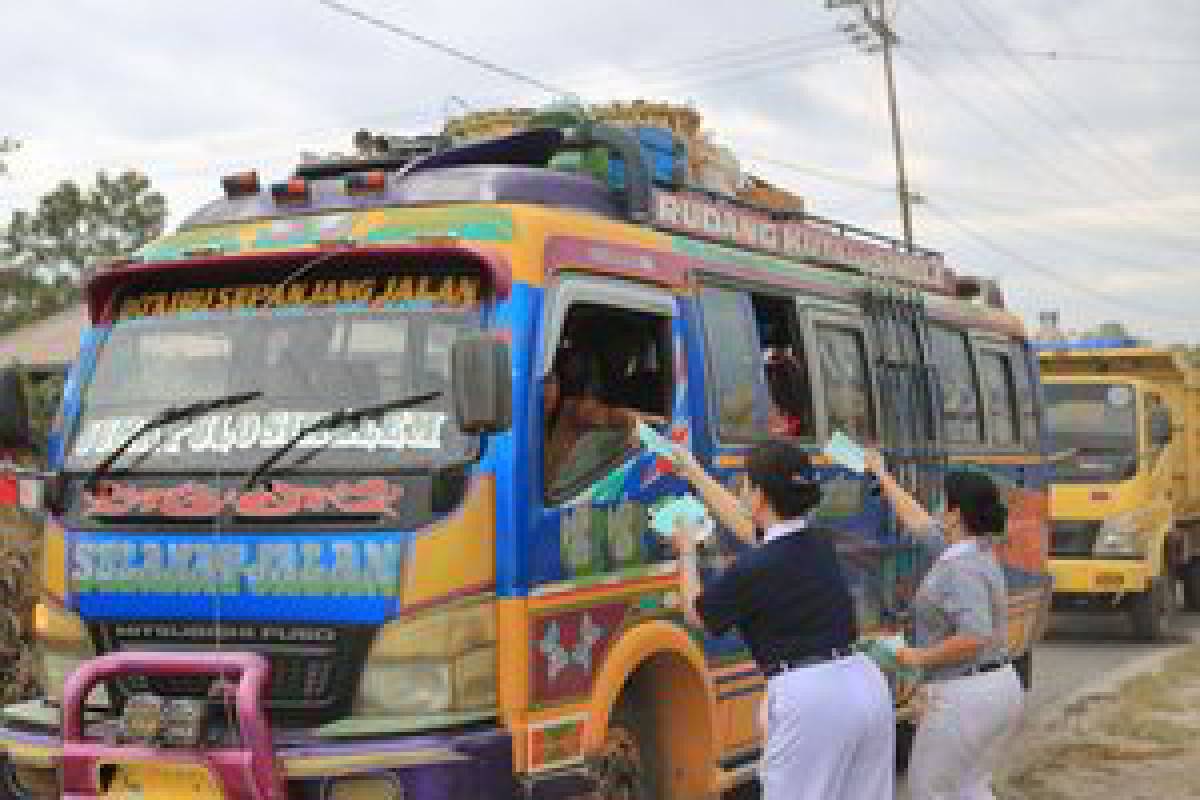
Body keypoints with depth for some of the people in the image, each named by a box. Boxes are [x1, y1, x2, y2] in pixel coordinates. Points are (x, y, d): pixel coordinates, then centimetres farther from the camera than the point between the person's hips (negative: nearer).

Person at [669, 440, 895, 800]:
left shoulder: (755, 568, -12)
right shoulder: (817, 543, 10)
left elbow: (696, 613, 8)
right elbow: (747, 524, 28)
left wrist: (686, 553, 24)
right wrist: (692, 471, 38)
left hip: (809, 699, -8)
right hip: (867, 686, 8)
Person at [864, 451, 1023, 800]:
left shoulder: (961, 568, -21)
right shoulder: (970, 548, 8)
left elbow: (975, 637, -30)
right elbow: (919, 522, 24)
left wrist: (921, 657, -17)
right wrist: (882, 475, 32)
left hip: (966, 697, -9)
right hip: (999, 687, 10)